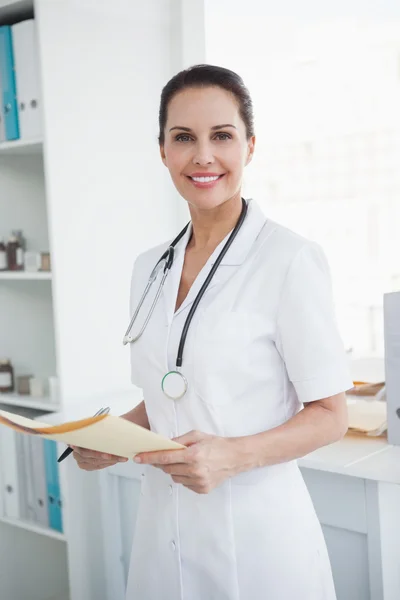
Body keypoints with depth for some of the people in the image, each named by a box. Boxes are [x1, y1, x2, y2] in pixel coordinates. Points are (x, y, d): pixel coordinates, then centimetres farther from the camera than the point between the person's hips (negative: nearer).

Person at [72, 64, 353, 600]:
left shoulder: (290, 260, -14)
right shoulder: (149, 268, 5)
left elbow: (330, 415, -9)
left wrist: (234, 455, -24)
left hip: (255, 531, -5)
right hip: (163, 529, 6)